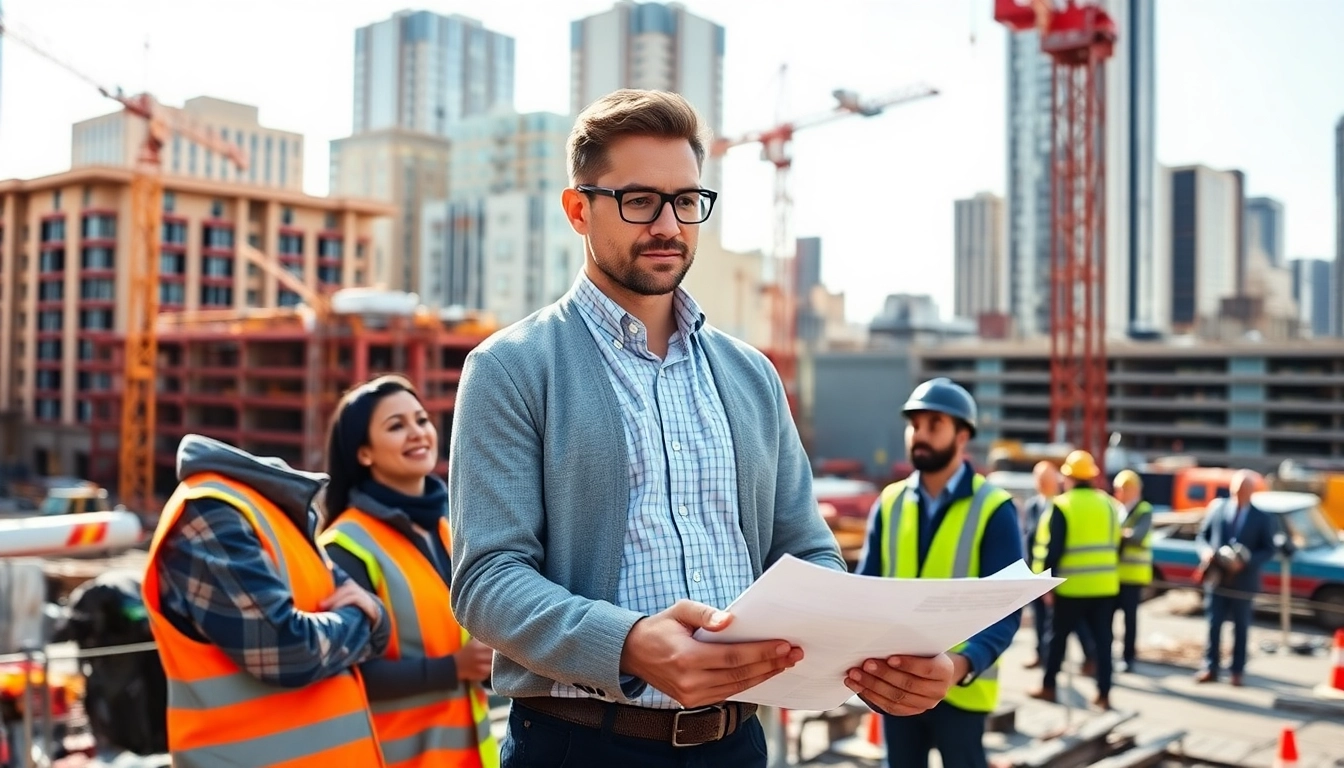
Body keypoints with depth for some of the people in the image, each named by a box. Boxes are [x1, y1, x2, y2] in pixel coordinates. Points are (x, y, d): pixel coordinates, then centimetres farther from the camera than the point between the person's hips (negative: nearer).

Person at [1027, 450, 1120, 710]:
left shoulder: (1062, 506, -10)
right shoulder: (1109, 504, 6)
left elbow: (1052, 549, -11)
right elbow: (1116, 546, 14)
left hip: (1072, 586, -4)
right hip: (1106, 585, 4)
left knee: (1058, 635, 10)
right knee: (1103, 639, 7)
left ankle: (1048, 686, 17)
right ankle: (1104, 694, 8)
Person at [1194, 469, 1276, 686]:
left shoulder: (1262, 518, -2)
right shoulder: (1216, 507, 3)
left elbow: (1268, 550, -2)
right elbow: (1202, 535, 8)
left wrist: (1245, 562, -17)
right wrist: (1205, 551, -13)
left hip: (1242, 581, -1)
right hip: (1216, 577, 1)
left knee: (1240, 627, 10)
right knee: (1214, 625, 5)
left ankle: (1237, 671, 19)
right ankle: (1210, 668, 12)